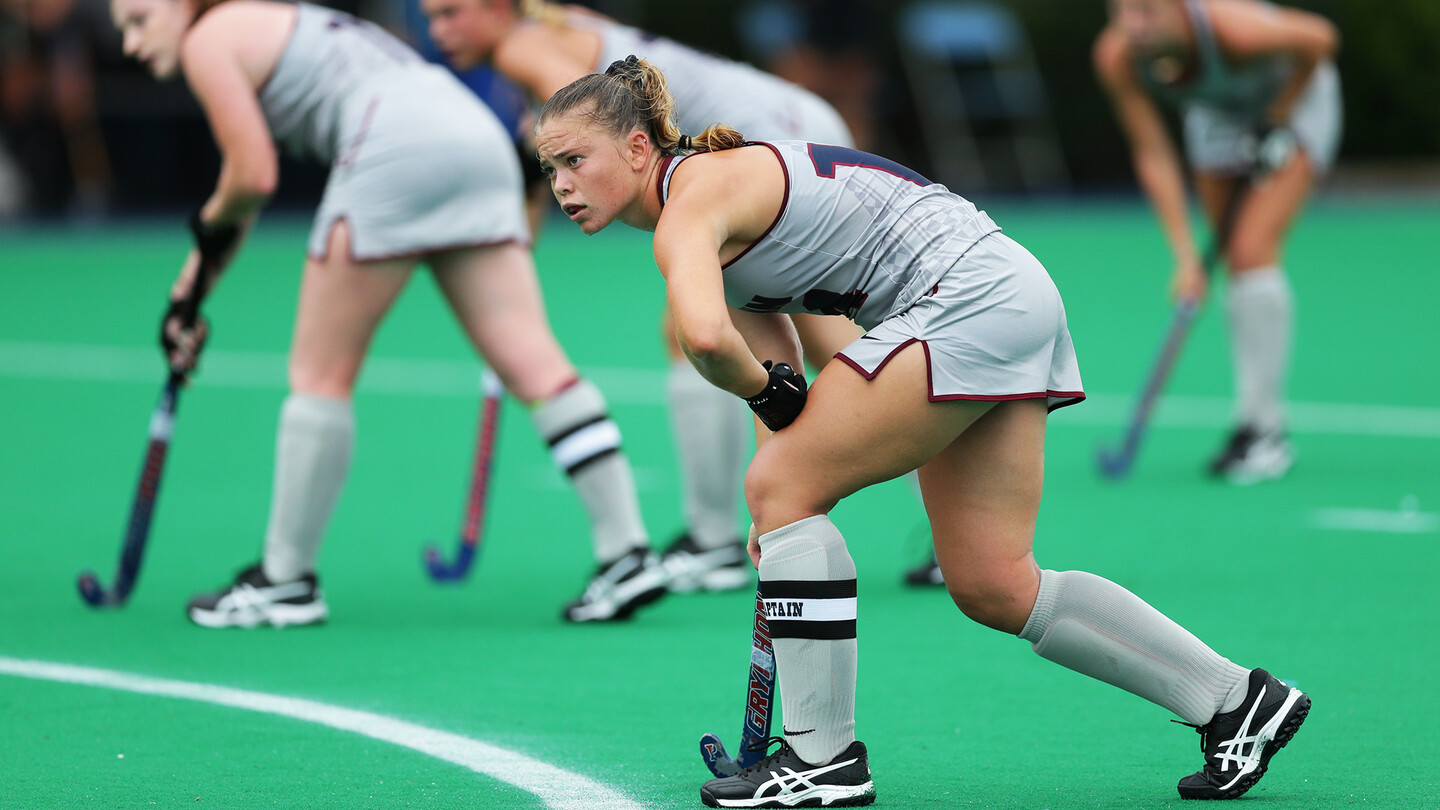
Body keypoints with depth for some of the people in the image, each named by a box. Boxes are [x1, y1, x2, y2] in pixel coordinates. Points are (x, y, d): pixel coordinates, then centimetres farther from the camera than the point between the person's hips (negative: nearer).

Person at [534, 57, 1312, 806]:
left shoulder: (691, 203, -14)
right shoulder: (715, 228, 16)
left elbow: (705, 336, -34)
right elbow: (775, 369, 17)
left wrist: (764, 393, -12)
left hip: (968, 295, -10)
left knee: (778, 487, -9)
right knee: (995, 590, 9)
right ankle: (1238, 699, 18)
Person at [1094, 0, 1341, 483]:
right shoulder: (1117, 58, -28)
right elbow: (1154, 157, -21)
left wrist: (1276, 122, -17)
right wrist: (1186, 257, -26)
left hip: (1292, 103, -4)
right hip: (1216, 115, 5)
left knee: (1253, 251, -19)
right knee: (1235, 261, -1)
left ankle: (1261, 429, -16)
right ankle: (1266, 422, 9)